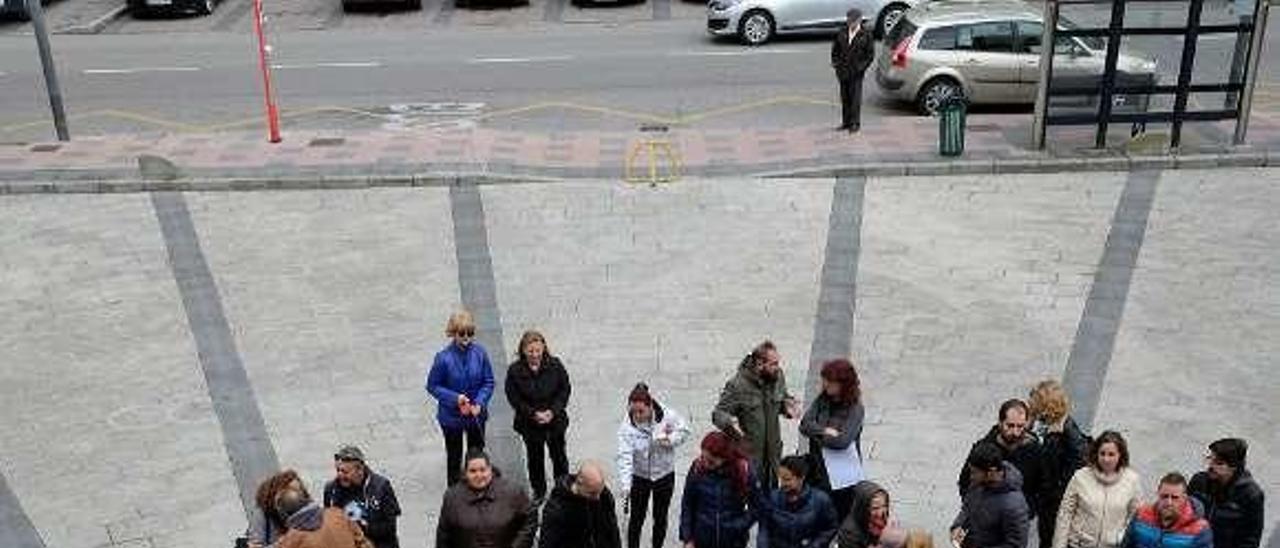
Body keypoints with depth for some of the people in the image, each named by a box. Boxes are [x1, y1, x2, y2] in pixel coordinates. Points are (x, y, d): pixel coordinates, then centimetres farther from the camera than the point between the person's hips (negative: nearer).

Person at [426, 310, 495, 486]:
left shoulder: (479, 352, -14)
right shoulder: (444, 357, -21)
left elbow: (488, 382, -5)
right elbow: (432, 386, -10)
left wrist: (480, 402, -19)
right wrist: (455, 399, -22)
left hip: (476, 414, 2)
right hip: (451, 416, -2)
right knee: (454, 456, 16)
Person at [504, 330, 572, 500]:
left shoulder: (555, 365, -14)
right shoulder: (515, 371, -16)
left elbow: (565, 390, -4)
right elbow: (514, 398, -9)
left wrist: (553, 411, -15)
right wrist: (534, 414, -17)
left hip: (555, 420, 0)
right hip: (529, 424, 0)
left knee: (558, 455, 14)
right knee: (535, 457, 15)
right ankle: (538, 491, 36)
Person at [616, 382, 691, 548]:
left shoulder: (668, 416, -20)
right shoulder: (627, 426, -23)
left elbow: (684, 430, -4)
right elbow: (624, 457, -29)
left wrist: (670, 439, -25)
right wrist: (625, 487, -39)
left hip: (664, 474, 1)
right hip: (639, 477, -1)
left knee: (660, 518, 15)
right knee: (636, 518, 7)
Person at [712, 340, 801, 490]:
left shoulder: (778, 377, -4)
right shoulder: (737, 386, -22)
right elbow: (718, 414, -16)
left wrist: (788, 406, -7)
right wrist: (729, 422, -38)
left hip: (773, 454, 6)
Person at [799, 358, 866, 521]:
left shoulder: (855, 409, -14)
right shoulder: (822, 400, 2)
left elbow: (842, 441, -24)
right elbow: (805, 425, -5)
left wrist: (816, 435, -10)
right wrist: (825, 431, -19)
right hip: (818, 470, 5)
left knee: (840, 519, 5)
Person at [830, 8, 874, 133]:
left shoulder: (865, 35, -5)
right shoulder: (842, 33, 5)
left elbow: (870, 54, -1)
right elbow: (835, 49, 16)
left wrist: (862, 67, -9)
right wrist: (835, 62, 4)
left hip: (856, 72, -4)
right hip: (843, 71, 4)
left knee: (855, 98, -1)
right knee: (845, 98, 10)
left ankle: (855, 123, 7)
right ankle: (846, 122, 19)